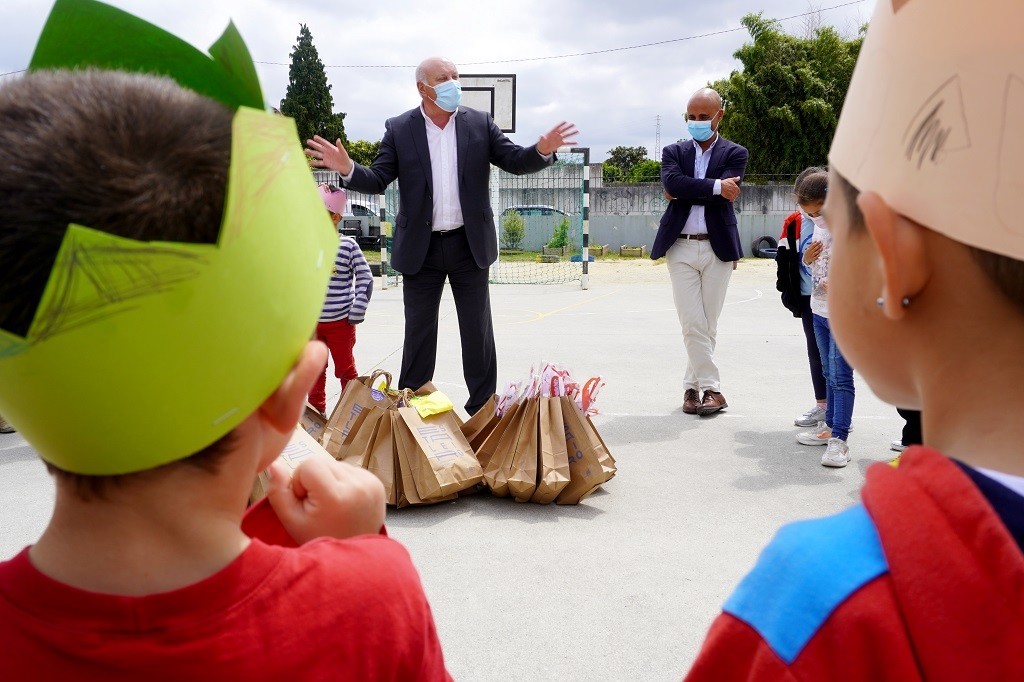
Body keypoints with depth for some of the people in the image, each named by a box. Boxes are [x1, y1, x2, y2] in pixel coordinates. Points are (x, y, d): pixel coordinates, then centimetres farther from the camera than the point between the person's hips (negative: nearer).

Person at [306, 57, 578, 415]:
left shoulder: (480, 123, 3)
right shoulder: (399, 129, 0)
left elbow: (515, 160, 2)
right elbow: (377, 180, -2)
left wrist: (542, 150, -19)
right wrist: (347, 168, -22)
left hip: (470, 244, 1)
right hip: (420, 248, -1)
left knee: (478, 332, 8)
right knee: (418, 333, 8)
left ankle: (483, 409, 19)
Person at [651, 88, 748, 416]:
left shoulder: (735, 154, 6)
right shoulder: (674, 152, 11)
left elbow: (725, 194, -11)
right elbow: (672, 182, -11)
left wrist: (683, 192, -6)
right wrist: (714, 186, -14)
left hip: (718, 248, 0)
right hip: (681, 247, 1)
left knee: (708, 325, 5)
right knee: (693, 324, -5)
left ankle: (692, 385, 17)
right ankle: (711, 388, 2)